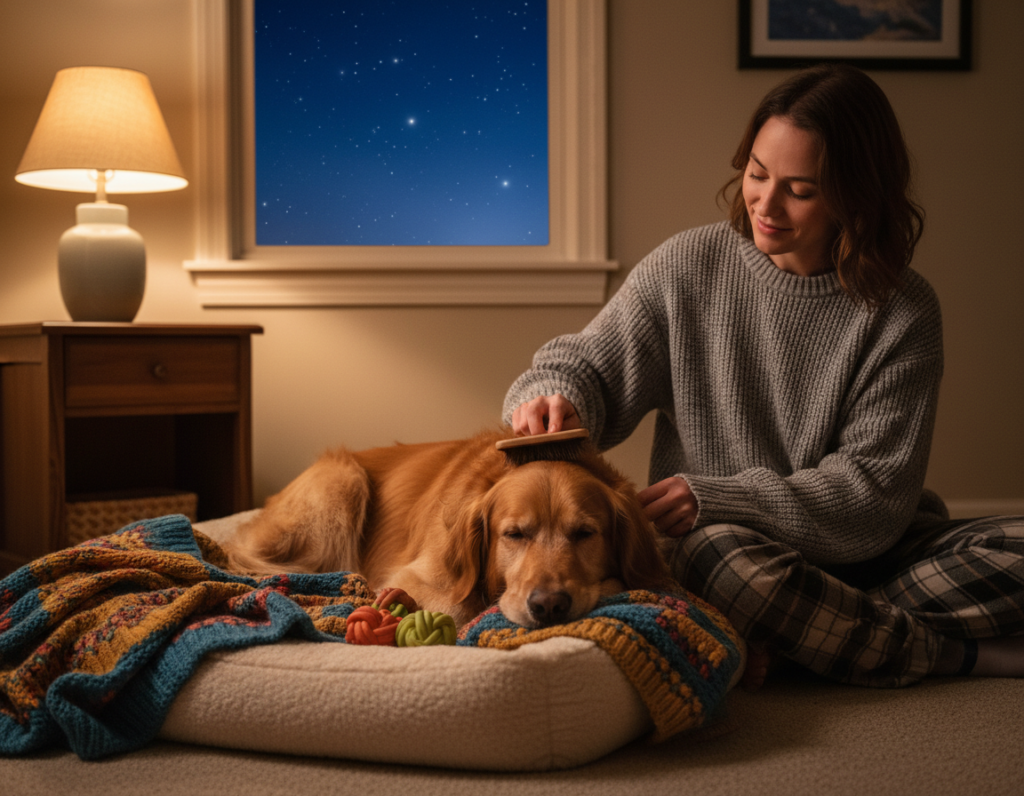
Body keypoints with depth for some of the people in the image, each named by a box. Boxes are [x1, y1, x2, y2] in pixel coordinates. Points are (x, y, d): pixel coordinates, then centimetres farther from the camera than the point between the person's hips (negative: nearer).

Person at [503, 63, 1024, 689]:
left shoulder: (902, 310, -5)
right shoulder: (687, 268, -1)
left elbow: (874, 493, -9)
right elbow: (586, 368, 8)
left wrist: (715, 498, -19)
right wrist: (556, 398, -18)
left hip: (868, 555, 1)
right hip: (714, 541, 0)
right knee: (720, 553, -37)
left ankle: (787, 641, -24)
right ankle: (955, 653, -20)